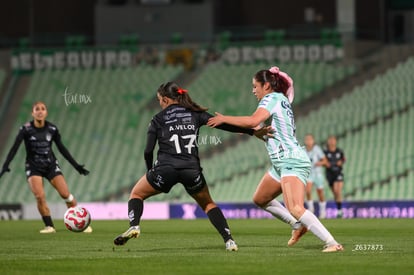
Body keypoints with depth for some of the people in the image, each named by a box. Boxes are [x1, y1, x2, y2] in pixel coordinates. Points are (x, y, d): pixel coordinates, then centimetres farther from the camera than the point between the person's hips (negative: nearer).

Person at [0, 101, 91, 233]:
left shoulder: (52, 129, -2)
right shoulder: (26, 129, -10)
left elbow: (62, 148, 7)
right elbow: (14, 148, -13)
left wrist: (76, 165, 7)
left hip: (51, 165, 2)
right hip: (33, 167, -2)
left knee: (65, 194, -9)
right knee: (39, 196, -21)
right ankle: (49, 226, -7)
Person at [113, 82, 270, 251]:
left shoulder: (158, 120, 11)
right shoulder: (194, 114, 14)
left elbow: (148, 151, 5)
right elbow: (223, 124, 9)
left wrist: (150, 171, 23)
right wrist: (254, 132, 12)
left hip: (166, 167, -2)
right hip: (191, 170, 2)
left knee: (136, 194, 21)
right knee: (208, 204, 24)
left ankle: (134, 226, -7)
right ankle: (228, 240, 6)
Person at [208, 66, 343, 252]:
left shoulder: (272, 98, -8)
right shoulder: (282, 101, 20)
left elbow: (253, 120, -25)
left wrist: (224, 119, -17)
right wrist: (253, 130, 17)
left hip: (292, 162, -11)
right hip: (282, 163, 11)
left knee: (295, 209, -24)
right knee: (260, 200, 21)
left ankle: (331, 242, -28)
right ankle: (298, 225, 23)